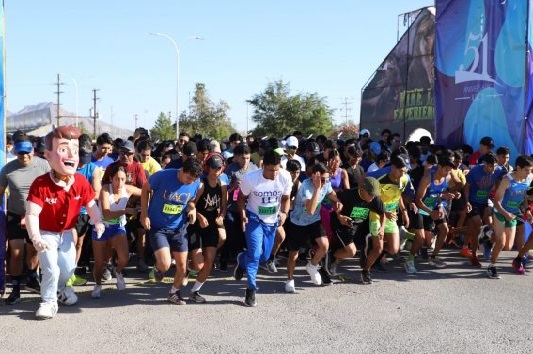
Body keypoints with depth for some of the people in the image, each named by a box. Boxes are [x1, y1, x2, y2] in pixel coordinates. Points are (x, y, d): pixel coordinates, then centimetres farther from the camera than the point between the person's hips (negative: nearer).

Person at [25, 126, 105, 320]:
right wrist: (36, 238, -43)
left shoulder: (81, 182, -18)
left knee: (68, 269, 15)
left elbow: (91, 205, -5)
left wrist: (98, 222, -22)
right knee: (51, 270, -14)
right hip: (46, 234, -4)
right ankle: (49, 301, 11)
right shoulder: (40, 184, -31)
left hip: (66, 233, 4)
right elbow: (32, 214, -32)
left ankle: (60, 288, 49)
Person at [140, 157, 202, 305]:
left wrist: (192, 209, -13)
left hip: (179, 228, 4)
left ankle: (174, 292, 34)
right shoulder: (163, 176, -23)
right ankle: (158, 267, 21)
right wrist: (144, 214, -10)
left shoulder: (196, 183, -10)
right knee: (165, 264, -18)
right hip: (157, 227, -4)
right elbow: (146, 189, -5)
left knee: (182, 265, 7)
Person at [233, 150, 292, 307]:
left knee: (264, 256, 12)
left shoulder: (285, 177, -19)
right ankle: (251, 289, 4)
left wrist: (284, 213, -21)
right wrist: (243, 215, -19)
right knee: (255, 254, -13)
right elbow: (242, 197, -6)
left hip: (272, 220, 3)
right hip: (254, 218, -3)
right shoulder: (250, 178, -24)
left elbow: (286, 198, -3)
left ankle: (242, 260, 44)